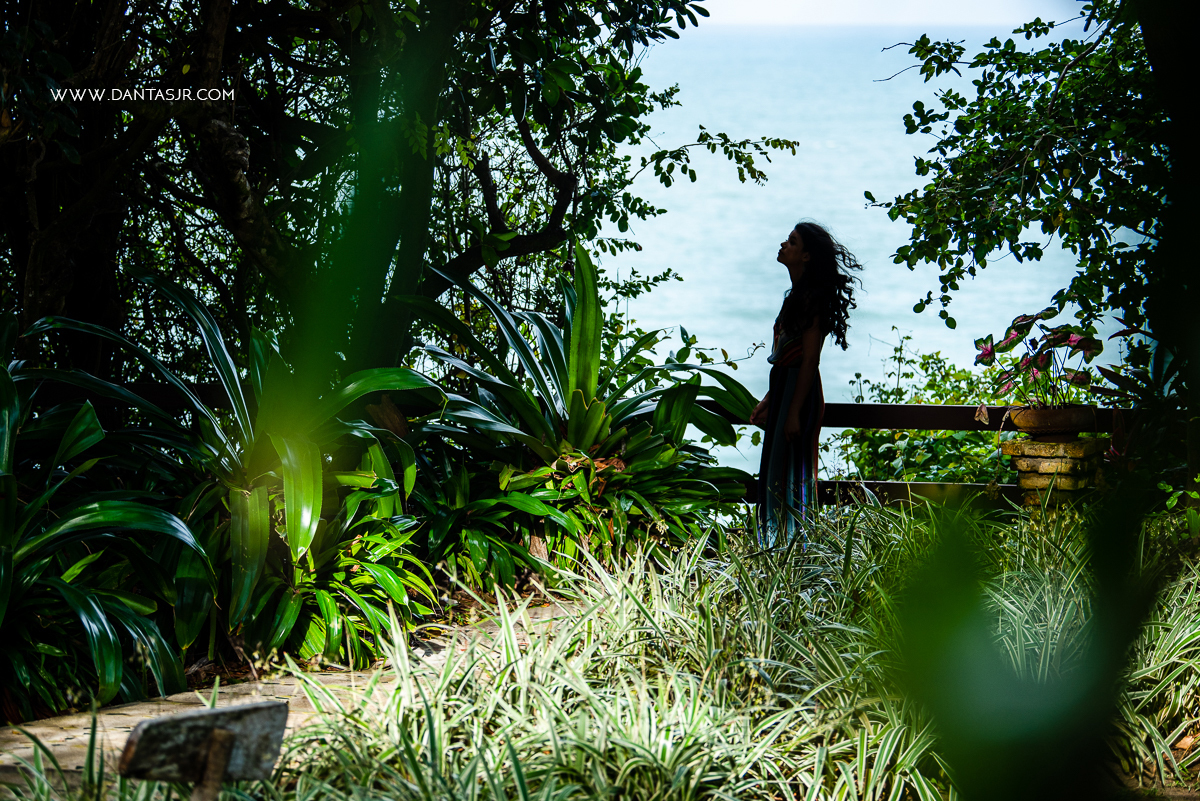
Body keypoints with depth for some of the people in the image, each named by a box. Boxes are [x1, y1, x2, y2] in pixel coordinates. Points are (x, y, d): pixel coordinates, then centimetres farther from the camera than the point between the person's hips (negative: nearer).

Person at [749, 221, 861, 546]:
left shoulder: (812, 297, -14)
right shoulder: (797, 294, 14)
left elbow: (810, 360, -19)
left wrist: (794, 412, -21)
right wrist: (769, 400, 20)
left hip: (800, 391, -10)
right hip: (784, 388, 10)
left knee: (791, 473, -6)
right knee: (775, 471, 12)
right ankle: (779, 552, 18)